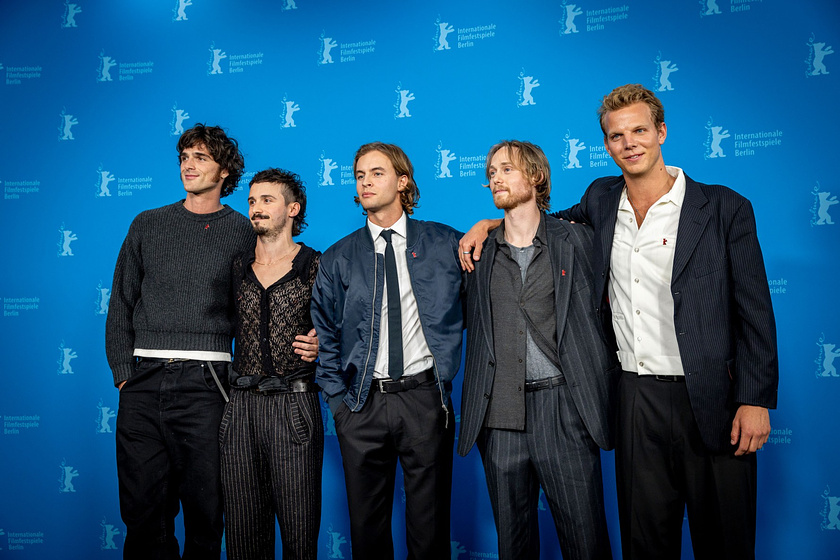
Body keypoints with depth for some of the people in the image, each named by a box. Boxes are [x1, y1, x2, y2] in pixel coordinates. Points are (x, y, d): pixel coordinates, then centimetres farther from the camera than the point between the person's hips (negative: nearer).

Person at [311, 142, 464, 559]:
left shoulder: (444, 243, 3)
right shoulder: (338, 259, 7)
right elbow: (326, 337, 9)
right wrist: (338, 399, 3)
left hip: (425, 398, -1)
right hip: (362, 404, 2)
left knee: (429, 525, 7)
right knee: (367, 524, 11)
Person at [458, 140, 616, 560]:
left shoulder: (577, 239, 5)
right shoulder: (479, 253, 11)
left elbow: (602, 312, 4)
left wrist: (606, 396, -1)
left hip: (563, 405, -2)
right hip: (498, 412, 2)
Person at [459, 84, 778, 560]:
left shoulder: (725, 208, -4)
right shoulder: (601, 200, 7)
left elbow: (755, 311, -4)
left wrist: (756, 401, -9)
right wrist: (490, 223, 9)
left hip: (709, 400, -3)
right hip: (635, 396, 3)